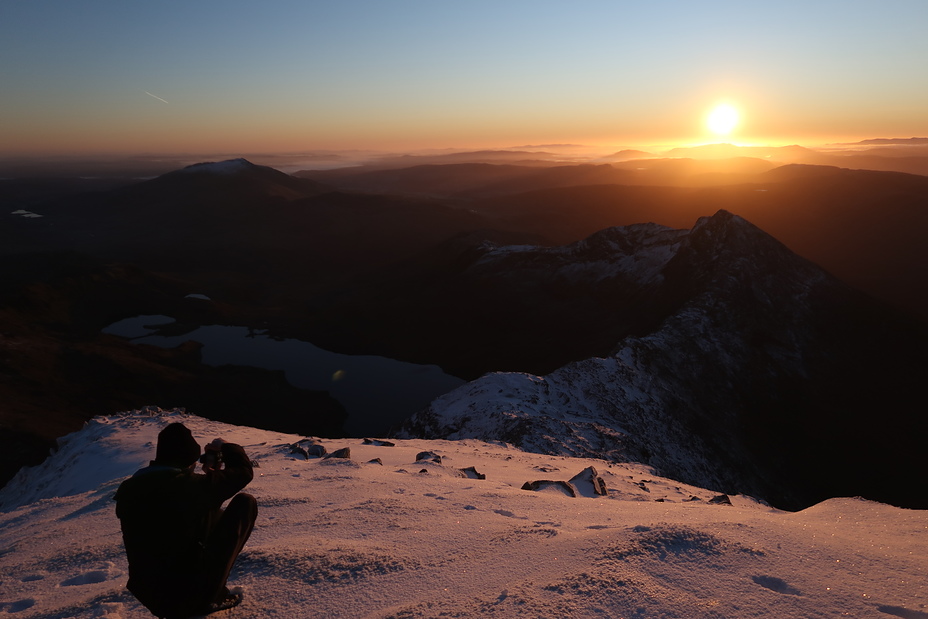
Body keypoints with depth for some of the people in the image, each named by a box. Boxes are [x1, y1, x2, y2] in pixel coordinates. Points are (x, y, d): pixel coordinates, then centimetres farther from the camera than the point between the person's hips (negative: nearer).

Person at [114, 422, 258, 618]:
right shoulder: (192, 485, -19)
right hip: (191, 596, -7)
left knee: (211, 514, 25)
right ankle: (211, 596, 7)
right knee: (245, 503, 4)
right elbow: (244, 470, -4)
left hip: (149, 598, 7)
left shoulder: (127, 489, -2)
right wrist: (225, 447, 14)